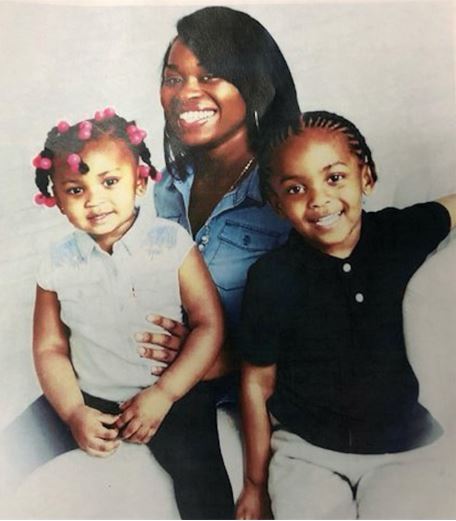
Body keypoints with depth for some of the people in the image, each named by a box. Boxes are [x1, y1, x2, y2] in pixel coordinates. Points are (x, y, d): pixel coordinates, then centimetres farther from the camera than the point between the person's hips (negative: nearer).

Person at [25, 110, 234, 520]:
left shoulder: (172, 243, -10)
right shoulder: (58, 265, -3)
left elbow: (209, 324, -11)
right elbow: (50, 348, 2)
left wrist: (163, 394, -16)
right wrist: (74, 414, -10)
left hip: (171, 392, -3)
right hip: (89, 398, 4)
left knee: (200, 478, -19)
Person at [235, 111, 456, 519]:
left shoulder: (401, 235, -8)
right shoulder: (272, 278, -14)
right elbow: (257, 383, -5)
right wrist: (255, 485, 3)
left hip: (401, 447, 2)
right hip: (307, 449, -1)